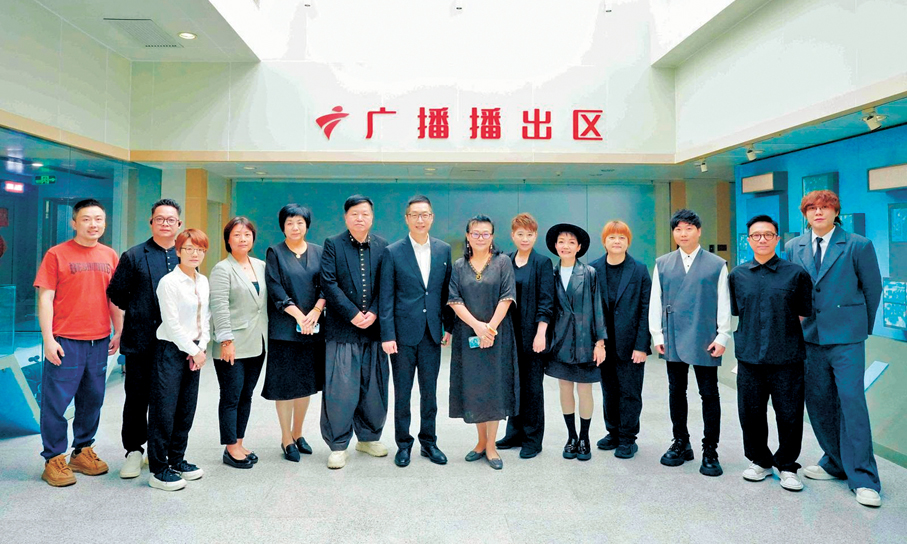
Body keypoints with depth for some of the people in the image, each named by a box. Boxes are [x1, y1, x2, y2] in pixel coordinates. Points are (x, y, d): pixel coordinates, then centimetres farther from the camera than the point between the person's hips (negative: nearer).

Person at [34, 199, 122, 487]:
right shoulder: (57, 254, -3)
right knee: (56, 401, 2)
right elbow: (45, 299, -5)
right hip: (65, 342, -4)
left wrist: (119, 332, 11)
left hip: (99, 342, 4)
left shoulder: (110, 256, 9)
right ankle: (54, 460, 16)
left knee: (92, 400, 13)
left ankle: (82, 452, 27)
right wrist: (48, 339, -11)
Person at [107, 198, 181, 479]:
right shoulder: (133, 256, 1)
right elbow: (116, 293, 4)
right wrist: (137, 312, 6)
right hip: (141, 341, -2)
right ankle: (134, 451, 23)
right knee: (137, 397, 7)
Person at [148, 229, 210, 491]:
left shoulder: (203, 282, 8)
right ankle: (159, 469, 8)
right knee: (164, 410, -2)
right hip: (170, 351, -7)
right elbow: (172, 324, -14)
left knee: (186, 409, 12)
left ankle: (177, 460, 26)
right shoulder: (169, 282, -12)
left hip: (194, 352, 7)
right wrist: (193, 351, -10)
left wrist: (201, 348, 0)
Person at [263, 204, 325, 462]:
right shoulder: (275, 252, 1)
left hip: (313, 327, 3)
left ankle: (298, 433, 26)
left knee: (306, 383, 10)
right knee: (285, 385, 1)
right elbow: (275, 288, -8)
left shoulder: (318, 252, 9)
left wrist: (316, 311, -12)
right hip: (284, 328, -3)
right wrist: (298, 315, -15)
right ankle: (286, 439, 14)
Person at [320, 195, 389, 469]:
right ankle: (338, 445, 13)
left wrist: (373, 313, -10)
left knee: (373, 386, 11)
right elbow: (329, 284, -8)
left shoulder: (382, 246, 7)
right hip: (342, 328, -3)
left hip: (373, 327, 3)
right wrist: (353, 314, -13)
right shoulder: (332, 244, 0)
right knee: (340, 388, -2)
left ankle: (368, 437, 28)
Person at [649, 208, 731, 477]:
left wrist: (722, 337, -4)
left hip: (705, 341, -2)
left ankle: (710, 450, 16)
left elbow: (724, 304, 1)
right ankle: (681, 444, 25)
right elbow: (655, 302, 7)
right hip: (673, 339, 2)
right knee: (676, 392, 11)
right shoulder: (662, 264, 7)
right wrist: (657, 335, 3)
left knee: (709, 395, 5)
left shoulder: (716, 264, 2)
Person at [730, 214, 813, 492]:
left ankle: (787, 466, 26)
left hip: (787, 357, -2)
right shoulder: (737, 275, 6)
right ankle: (760, 461, 29)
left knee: (789, 415, 5)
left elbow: (805, 315, 5)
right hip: (749, 357, 2)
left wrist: (785, 332, 2)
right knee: (750, 414, 9)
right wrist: (750, 336, 8)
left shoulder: (796, 273, 1)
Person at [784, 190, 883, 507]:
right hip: (809, 336, 4)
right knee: (817, 403, 10)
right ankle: (836, 463, 27)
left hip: (845, 338, -4)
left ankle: (862, 479, 4)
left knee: (852, 402, -6)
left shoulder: (858, 245, -3)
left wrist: (864, 326, 9)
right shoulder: (793, 248, 7)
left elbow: (873, 288, 4)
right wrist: (798, 324, 11)